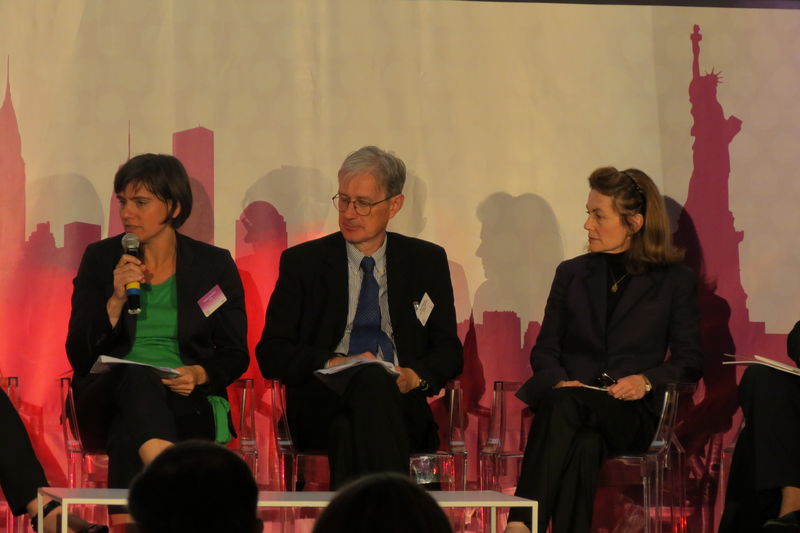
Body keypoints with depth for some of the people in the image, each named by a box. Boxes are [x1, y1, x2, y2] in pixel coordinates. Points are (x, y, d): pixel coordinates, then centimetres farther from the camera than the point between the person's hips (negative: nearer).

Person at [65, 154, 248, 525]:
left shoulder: (214, 265, 8)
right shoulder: (100, 259, 9)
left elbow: (235, 355, 10)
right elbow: (78, 355, 3)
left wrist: (198, 375, -13)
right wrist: (116, 301, -11)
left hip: (188, 400, 0)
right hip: (110, 395, 0)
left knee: (128, 437, -37)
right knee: (138, 377, -39)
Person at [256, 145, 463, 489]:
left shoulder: (427, 261, 18)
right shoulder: (303, 262, 13)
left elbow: (450, 352, 16)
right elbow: (271, 355, 6)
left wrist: (415, 376, -8)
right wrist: (335, 364, -12)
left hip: (401, 407, 1)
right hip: (322, 409, -1)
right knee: (373, 382, -38)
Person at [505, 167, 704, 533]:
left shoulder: (675, 281, 11)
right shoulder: (572, 274, 20)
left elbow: (690, 362, 8)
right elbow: (544, 350, 16)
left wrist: (647, 379, -13)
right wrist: (559, 381, -8)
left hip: (631, 412, -3)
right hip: (570, 400, 3)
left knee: (563, 406, -38)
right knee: (583, 445, -38)